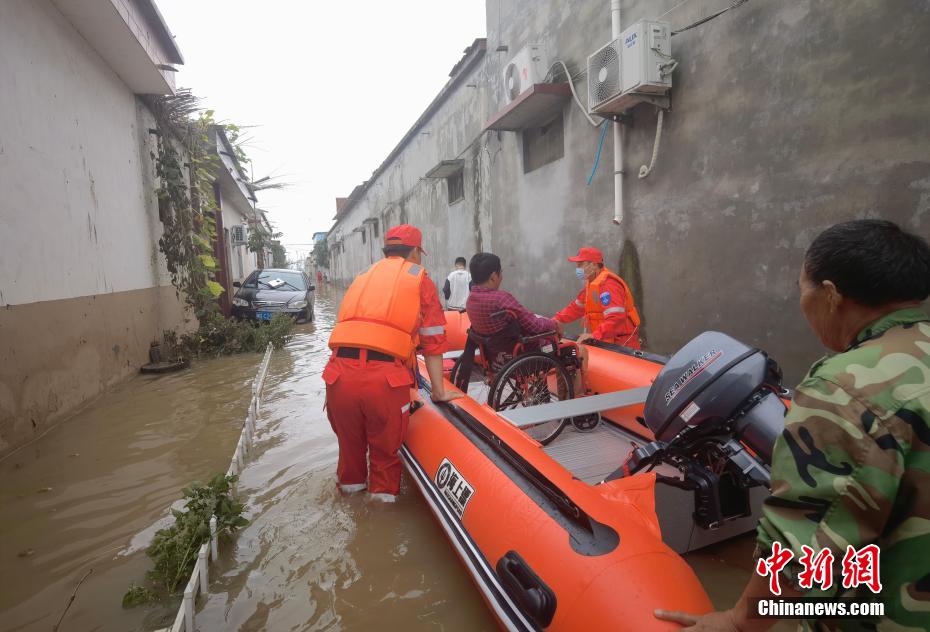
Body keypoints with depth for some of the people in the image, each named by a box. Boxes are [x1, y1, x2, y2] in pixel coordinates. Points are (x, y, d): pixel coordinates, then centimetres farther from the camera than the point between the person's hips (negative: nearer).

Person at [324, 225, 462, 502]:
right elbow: (433, 341, 7)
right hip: (385, 378, -4)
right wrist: (439, 392, 10)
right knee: (386, 447, 16)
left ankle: (351, 484, 45)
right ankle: (382, 493, 32)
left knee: (349, 438, 25)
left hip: (340, 372, 5)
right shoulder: (420, 279, 11)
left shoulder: (363, 277, 23)